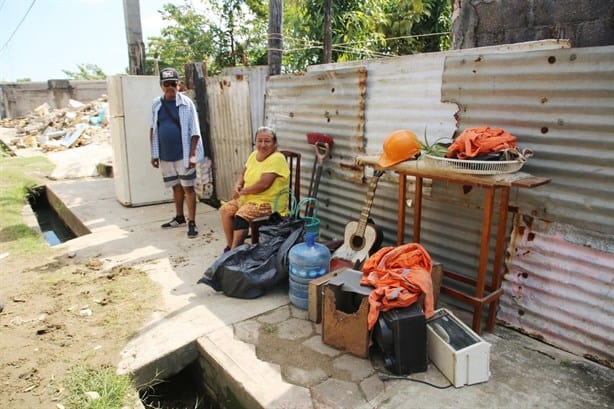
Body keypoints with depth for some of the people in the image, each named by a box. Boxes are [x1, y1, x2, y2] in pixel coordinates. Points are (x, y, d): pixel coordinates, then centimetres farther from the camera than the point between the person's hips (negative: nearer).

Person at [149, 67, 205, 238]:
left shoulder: (186, 103, -6)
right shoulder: (156, 104, 5)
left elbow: (194, 131, -8)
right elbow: (153, 130, 9)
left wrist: (192, 154, -15)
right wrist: (154, 154, 7)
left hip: (183, 154, -4)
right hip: (165, 155, 4)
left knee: (188, 187, -1)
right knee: (176, 187, 16)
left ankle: (192, 222, 3)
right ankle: (179, 217, 30)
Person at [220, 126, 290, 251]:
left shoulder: (276, 159, -21)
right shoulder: (254, 155, 6)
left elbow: (263, 184, -28)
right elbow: (243, 174, 16)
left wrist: (242, 191, -15)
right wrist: (237, 185, -6)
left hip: (269, 202, -9)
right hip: (249, 198, 9)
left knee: (240, 216, -25)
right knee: (225, 210, 4)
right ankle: (230, 246, 15)